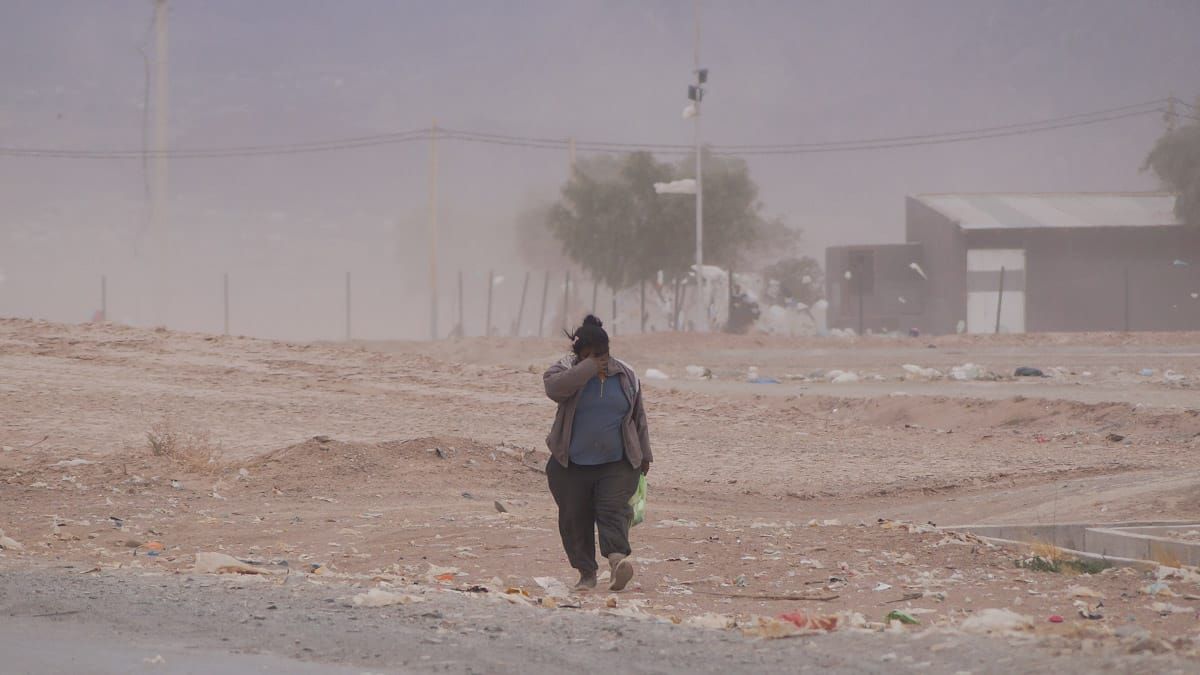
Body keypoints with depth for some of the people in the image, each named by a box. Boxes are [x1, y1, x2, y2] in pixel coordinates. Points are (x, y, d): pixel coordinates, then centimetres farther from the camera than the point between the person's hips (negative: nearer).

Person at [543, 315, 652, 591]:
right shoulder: (567, 370, -1)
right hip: (571, 465, 0)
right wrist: (589, 369, -21)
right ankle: (587, 573, 10)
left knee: (614, 510, -17)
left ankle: (617, 558, -35)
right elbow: (554, 387, -25)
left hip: (617, 464, 0)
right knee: (574, 518, 1)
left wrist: (643, 454, 17)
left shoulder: (625, 375, 8)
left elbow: (638, 417, 16)